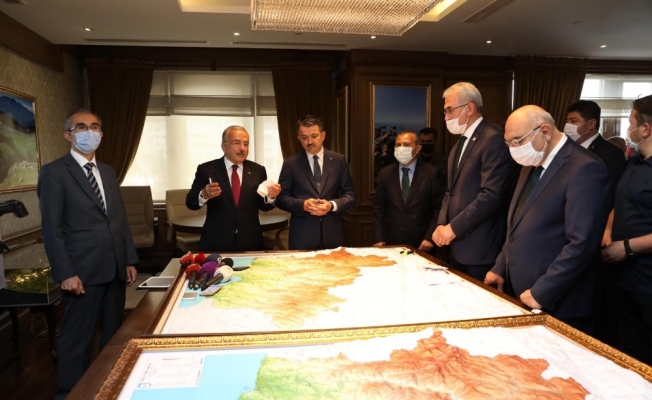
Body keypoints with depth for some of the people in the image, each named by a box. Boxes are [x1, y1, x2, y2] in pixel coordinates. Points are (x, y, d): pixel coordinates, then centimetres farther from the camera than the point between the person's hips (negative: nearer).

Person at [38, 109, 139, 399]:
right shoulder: (54, 172, -5)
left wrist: (130, 260, 10)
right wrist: (65, 273, -15)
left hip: (115, 268, 6)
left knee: (113, 334, 15)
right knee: (77, 339, 5)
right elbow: (51, 228, -10)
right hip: (83, 271, -6)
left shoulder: (108, 172, 14)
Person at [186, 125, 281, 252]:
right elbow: (190, 202, -7)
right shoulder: (206, 169, -3)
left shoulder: (258, 170, 3)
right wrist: (204, 195, -28)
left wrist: (270, 196, -17)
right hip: (216, 243, -2)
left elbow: (262, 206, 5)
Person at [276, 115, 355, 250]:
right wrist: (303, 205, -16)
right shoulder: (290, 163, 3)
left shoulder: (339, 160, 5)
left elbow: (350, 195, 4)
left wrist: (332, 205, -15)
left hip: (332, 234, 1)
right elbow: (281, 198, 2)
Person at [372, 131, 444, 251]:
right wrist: (378, 239, -3)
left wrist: (429, 237, -11)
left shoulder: (432, 173, -3)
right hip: (391, 242, 2)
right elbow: (378, 208, 4)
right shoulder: (385, 173, 4)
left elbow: (438, 209, -3)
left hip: (420, 243, -2)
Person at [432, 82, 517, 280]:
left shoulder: (493, 139, -14)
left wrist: (454, 227, -18)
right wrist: (442, 224, 2)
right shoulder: (461, 142, 16)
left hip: (480, 248, -8)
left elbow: (492, 195, -22)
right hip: (458, 246, 8)